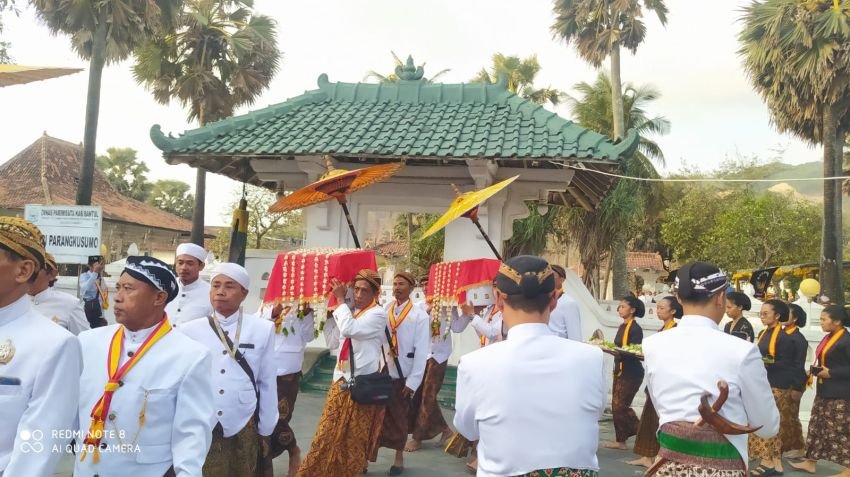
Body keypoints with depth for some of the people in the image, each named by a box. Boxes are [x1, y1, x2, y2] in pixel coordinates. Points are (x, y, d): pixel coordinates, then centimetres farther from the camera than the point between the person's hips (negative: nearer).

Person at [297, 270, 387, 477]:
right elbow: (333, 343, 17)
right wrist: (332, 313, 9)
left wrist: (340, 300, -17)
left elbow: (349, 329, -27)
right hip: (341, 381, 6)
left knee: (354, 439, 5)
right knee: (328, 434, 10)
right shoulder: (350, 312, 11)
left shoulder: (378, 314, -11)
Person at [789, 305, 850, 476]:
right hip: (824, 391, 9)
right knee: (817, 426, 13)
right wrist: (816, 370, 3)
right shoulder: (828, 338, 11)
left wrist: (831, 373, -20)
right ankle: (810, 462, 22)